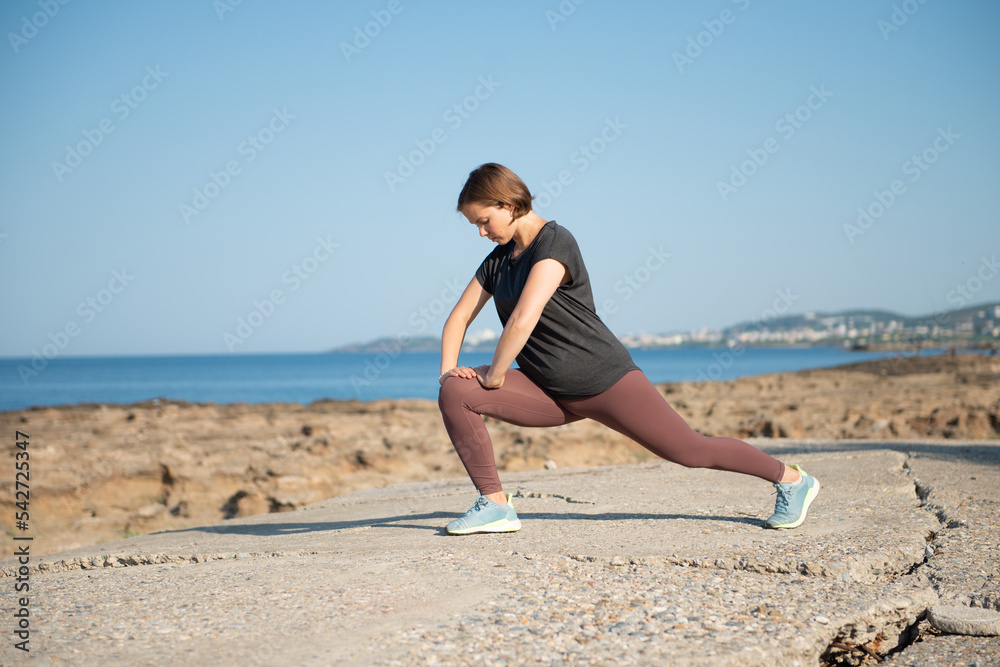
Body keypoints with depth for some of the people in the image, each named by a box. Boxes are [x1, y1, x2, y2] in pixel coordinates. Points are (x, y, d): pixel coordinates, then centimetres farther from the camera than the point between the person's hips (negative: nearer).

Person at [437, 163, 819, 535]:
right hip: (550, 394, 7)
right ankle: (495, 504, -7)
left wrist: (494, 374, -18)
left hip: (603, 380, -7)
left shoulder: (555, 243, -18)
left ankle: (791, 479, 21)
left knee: (691, 451, -2)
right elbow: (459, 317, 11)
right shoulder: (498, 260, 8)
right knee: (455, 394, -12)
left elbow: (523, 319, -30)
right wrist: (448, 368, -6)